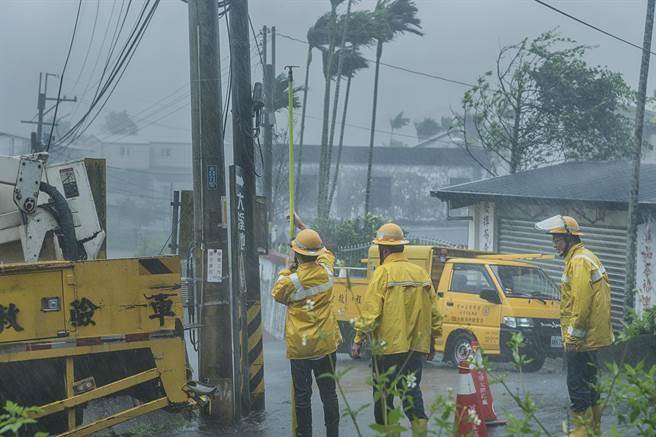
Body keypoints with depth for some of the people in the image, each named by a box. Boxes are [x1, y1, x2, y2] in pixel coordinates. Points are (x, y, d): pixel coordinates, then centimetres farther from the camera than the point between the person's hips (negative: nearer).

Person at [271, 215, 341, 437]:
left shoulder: (291, 281, -16)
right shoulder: (326, 271, -4)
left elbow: (277, 294, 6)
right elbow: (325, 251, 18)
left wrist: (287, 270, 13)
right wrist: (301, 225, 25)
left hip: (299, 346, -3)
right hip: (326, 344, 3)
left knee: (302, 395, 6)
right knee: (329, 393, 10)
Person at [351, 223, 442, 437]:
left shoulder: (383, 273, -10)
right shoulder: (421, 273, 8)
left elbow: (370, 310, -15)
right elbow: (434, 312, 12)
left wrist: (358, 339, -8)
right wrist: (432, 341, 22)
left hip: (388, 347, -5)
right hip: (417, 346, 5)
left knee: (384, 395, 7)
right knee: (411, 389, 11)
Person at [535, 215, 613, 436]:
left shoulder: (579, 262, -16)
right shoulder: (587, 257, 17)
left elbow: (581, 302, -23)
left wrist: (573, 335, -21)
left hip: (580, 340, -11)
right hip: (592, 336, 11)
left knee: (577, 385, -6)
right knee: (588, 382, 17)